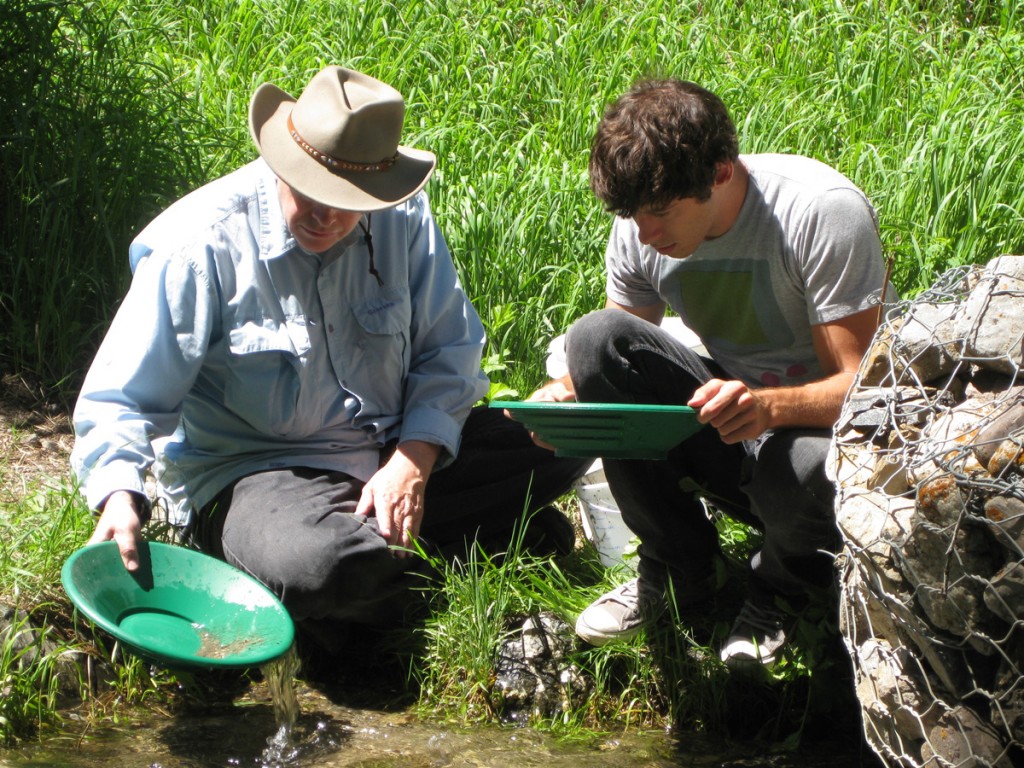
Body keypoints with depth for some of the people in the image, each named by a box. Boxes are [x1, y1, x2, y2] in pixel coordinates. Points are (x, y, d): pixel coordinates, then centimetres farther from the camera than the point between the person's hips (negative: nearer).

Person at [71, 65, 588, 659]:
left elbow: (450, 352, 4)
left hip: (398, 453, 5)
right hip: (249, 472, -5)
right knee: (320, 567, -39)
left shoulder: (403, 219, -3)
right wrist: (121, 498, -34)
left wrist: (413, 462, -13)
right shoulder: (200, 249, -16)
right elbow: (120, 402, -14)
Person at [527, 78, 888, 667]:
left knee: (799, 470, -41)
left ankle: (780, 589, 0)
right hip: (728, 429, 5)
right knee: (596, 337, -19)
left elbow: (863, 385, -26)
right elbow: (616, 359, 2)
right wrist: (567, 391, -22)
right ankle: (676, 574, -5)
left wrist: (768, 405, -47)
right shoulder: (640, 226, -7)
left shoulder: (825, 211, -23)